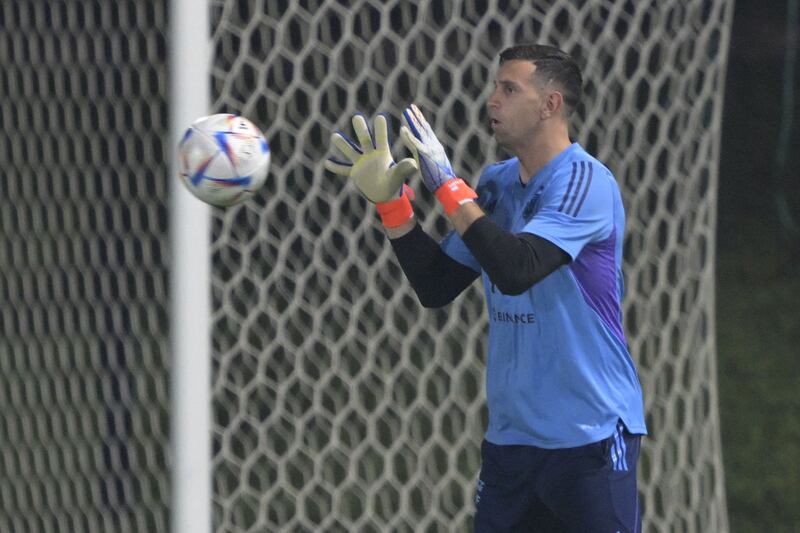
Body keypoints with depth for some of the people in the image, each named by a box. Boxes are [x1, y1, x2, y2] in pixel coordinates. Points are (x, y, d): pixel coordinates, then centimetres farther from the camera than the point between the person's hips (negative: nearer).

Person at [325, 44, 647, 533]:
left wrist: (447, 186, -20)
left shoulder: (587, 182, -13)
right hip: (510, 435, 7)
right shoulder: (498, 184, 10)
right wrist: (390, 201, 3)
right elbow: (436, 287, 12)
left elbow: (516, 269, -25)